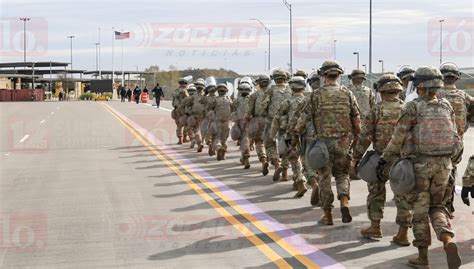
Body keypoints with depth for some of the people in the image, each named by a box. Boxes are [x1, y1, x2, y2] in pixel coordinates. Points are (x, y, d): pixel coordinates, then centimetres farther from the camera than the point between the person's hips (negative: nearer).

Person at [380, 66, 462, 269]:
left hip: (420, 163, -4)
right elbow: (454, 137, 8)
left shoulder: (413, 108, -9)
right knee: (437, 206, 17)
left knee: (420, 209, 7)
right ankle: (448, 241, -9)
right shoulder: (447, 107, 4)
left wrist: (384, 159, 1)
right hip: (444, 163, 4)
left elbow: (398, 138, -8)